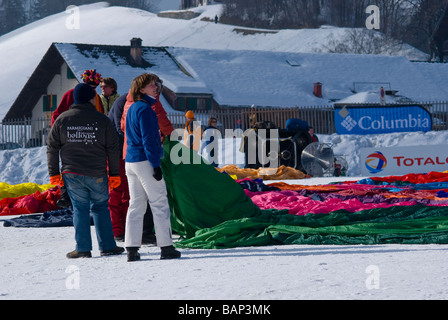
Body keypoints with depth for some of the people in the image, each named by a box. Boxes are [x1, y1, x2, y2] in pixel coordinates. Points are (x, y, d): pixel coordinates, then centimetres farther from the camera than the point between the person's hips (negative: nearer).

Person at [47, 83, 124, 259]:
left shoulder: (62, 119, 3)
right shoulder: (102, 120, 0)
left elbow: (52, 147, 4)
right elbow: (113, 149, 1)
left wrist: (54, 173, 9)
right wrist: (114, 173, 8)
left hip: (72, 173, 1)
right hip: (97, 175, -1)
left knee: (80, 208, 6)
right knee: (100, 207, 11)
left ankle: (83, 248, 1)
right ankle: (107, 246, 12)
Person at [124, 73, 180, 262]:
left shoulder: (132, 109, 16)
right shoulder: (145, 109, -13)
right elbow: (148, 139, -18)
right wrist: (156, 165, -18)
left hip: (130, 161, 9)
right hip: (145, 161, -9)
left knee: (136, 204, 9)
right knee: (160, 204, -3)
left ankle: (132, 249, 4)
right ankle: (166, 247, -4)